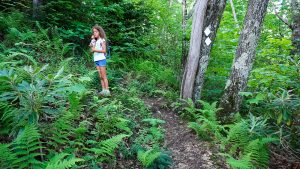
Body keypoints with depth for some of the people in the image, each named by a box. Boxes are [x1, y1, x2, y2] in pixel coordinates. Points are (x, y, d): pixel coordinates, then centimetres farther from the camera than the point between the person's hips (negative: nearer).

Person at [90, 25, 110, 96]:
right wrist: (92, 40, 7)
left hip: (101, 59, -7)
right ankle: (103, 90, 7)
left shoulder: (102, 40, -3)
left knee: (104, 76, -8)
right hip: (96, 60, 7)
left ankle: (107, 91, -6)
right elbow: (92, 50, 8)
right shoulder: (94, 41, 17)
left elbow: (104, 50, -11)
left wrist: (95, 50, -18)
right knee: (100, 76, 5)